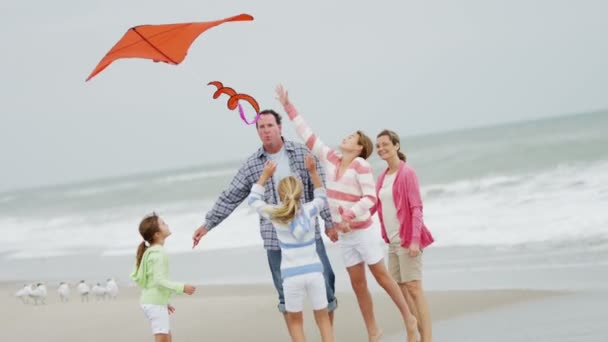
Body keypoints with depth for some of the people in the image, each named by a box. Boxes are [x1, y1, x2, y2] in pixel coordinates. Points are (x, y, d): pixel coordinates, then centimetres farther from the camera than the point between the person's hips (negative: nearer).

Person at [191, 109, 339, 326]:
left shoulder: (302, 153, -1)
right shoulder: (252, 165, 1)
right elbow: (230, 198, 7)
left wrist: (329, 222, -2)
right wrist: (207, 225, 5)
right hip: (276, 238, 1)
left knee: (324, 282, 2)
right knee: (286, 293, 5)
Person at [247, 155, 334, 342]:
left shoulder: (275, 215, -5)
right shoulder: (308, 211, -2)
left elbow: (253, 199, 11)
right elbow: (321, 197, 20)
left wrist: (265, 175, 15)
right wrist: (313, 171, 13)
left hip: (292, 275, -1)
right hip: (314, 271, 1)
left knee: (294, 320, 12)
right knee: (322, 317, 12)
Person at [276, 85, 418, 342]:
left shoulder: (361, 166, -15)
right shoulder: (331, 158, 2)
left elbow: (370, 198, -20)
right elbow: (307, 135, 5)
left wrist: (349, 217, -30)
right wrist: (288, 106, 4)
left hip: (363, 231, -6)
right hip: (344, 235, 6)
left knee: (381, 276, 1)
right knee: (358, 284, 7)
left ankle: (408, 318, 15)